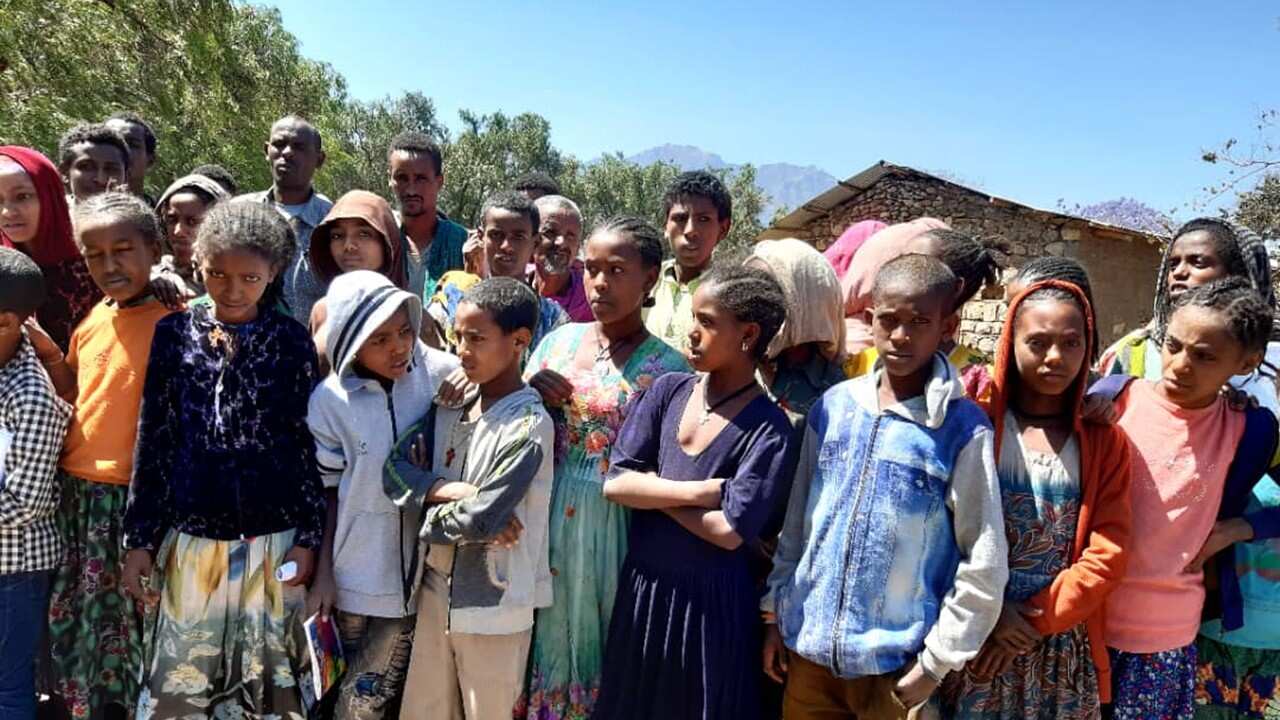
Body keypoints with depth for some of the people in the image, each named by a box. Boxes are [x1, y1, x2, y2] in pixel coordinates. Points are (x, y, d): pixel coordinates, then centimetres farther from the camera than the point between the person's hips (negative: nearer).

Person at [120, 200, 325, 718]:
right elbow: (152, 442, 6)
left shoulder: (291, 341, -1)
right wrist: (139, 539, 4)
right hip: (187, 541, 2)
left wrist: (309, 536, -3)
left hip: (272, 542, -1)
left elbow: (309, 445, 0)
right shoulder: (173, 334, 2)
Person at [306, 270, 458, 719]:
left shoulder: (438, 373, -8)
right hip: (357, 573, 0)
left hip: (418, 566, 1)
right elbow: (327, 491, 0)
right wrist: (323, 574, 1)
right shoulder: (330, 400, -8)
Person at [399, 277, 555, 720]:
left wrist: (426, 519, -5)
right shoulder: (451, 406, 3)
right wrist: (454, 492, -19)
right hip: (437, 589, 6)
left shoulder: (529, 425, -17)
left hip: (493, 601, -6)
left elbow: (481, 519, -22)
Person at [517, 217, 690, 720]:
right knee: (544, 636, 14)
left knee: (593, 639, 11)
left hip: (611, 526, -4)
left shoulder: (666, 366, -8)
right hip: (543, 515, 4)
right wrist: (530, 394, -7)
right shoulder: (561, 339, 5)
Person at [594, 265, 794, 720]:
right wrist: (696, 492, -16)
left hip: (710, 601, -4)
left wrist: (650, 487, -11)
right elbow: (615, 482, -7)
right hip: (640, 587, 4)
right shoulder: (668, 391, -1)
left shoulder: (767, 428, -14)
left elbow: (730, 531, -20)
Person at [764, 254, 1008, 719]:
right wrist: (776, 612, 9)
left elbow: (984, 563, -9)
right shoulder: (833, 406, 0)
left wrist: (936, 662, -7)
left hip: (896, 662, -3)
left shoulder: (965, 430, -11)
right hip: (809, 645, 4)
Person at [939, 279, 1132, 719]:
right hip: (979, 636, -2)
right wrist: (987, 613, -14)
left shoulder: (1106, 443, 3)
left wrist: (1036, 620, -11)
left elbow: (1107, 555, -4)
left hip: (1065, 646, 2)